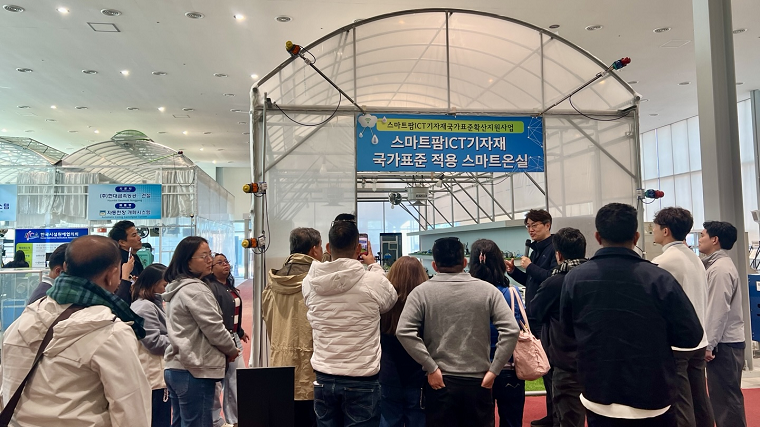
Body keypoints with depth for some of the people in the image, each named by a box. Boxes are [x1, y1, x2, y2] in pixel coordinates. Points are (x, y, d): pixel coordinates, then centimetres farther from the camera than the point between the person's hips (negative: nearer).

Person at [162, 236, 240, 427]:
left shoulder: (176, 288, 14)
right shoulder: (195, 289, -17)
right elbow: (214, 329, -17)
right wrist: (232, 350, 2)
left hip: (175, 368, 10)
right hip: (195, 371, -10)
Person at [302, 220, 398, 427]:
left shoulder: (310, 281, -4)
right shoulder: (373, 281, -14)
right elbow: (390, 300, 8)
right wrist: (374, 266, 21)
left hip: (324, 379, 4)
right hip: (361, 381, -3)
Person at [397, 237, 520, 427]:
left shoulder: (422, 292, -4)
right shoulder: (487, 290, -1)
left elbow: (404, 332, -14)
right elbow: (511, 330, -9)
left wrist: (432, 368, -9)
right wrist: (493, 370, -5)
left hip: (440, 382, -1)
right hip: (479, 381, 1)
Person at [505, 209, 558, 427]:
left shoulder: (554, 248, -12)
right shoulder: (536, 249, 15)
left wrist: (530, 266, -16)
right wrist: (514, 271, 7)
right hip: (534, 315, 9)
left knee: (550, 367, -3)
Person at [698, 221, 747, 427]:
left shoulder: (720, 269, -16)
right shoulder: (718, 265, 14)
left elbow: (718, 310, -20)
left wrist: (709, 344, -18)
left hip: (723, 343, -10)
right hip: (726, 341, 10)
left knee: (725, 398, -3)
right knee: (726, 396, 15)